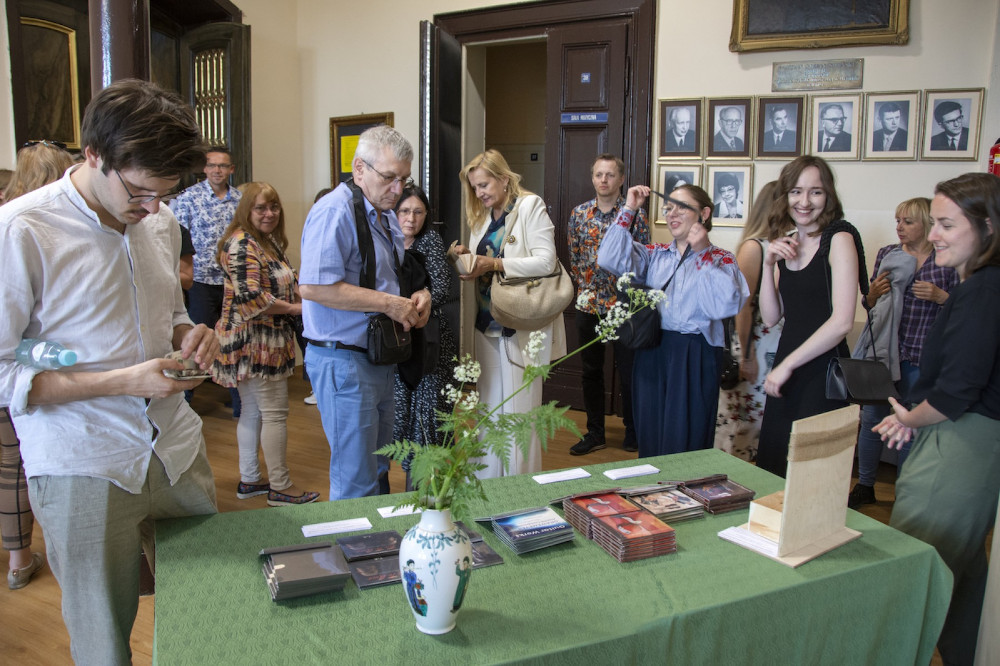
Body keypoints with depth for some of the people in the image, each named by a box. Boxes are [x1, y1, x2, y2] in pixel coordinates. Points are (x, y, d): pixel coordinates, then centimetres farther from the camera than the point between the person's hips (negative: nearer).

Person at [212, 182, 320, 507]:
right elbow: (250, 296, -24)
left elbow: (277, 286, 26)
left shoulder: (267, 241, 17)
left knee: (252, 411, 15)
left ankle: (249, 479, 25)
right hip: (253, 342, -10)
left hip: (261, 342, 10)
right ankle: (280, 487, 3)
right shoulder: (242, 244, -15)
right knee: (275, 412, -5)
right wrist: (295, 308, -16)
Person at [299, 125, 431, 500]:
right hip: (344, 360, -10)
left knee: (377, 469, 20)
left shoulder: (385, 216, 15)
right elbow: (313, 286, -26)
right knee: (356, 481, -1)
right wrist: (389, 303, -22)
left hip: (380, 356, 10)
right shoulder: (335, 211, -16)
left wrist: (418, 297, 4)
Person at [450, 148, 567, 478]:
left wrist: (493, 263, -23)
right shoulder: (483, 217, 16)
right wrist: (468, 257, -2)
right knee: (489, 409, 12)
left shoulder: (531, 207, -6)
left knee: (519, 411, -1)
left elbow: (546, 261, -18)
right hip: (487, 326, 7)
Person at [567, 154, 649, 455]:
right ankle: (595, 433, 23)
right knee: (591, 370, 11)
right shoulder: (579, 213, 5)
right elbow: (574, 257, 10)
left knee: (627, 369, 4)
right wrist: (586, 288, 5)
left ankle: (633, 431, 21)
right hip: (588, 305, 4)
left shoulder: (635, 213, -4)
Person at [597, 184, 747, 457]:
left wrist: (702, 253, -14)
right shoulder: (655, 255, 11)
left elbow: (726, 305, -17)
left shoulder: (720, 260, 1)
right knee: (649, 436, 11)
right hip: (651, 354, 4)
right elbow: (610, 260, -3)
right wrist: (628, 210, -2)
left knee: (685, 440, 1)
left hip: (694, 358, -4)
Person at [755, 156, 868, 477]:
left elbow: (842, 321, -18)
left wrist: (787, 365, -14)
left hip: (822, 372, -6)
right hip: (785, 376, 6)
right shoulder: (787, 245, 11)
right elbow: (771, 317, 8)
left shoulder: (838, 239, -9)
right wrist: (769, 264, -4)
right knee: (771, 466, 10)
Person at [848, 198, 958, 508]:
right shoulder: (887, 255, 5)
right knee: (872, 418, 7)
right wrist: (872, 293, -10)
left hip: (922, 357, -2)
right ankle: (865, 486, 24)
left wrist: (940, 296, -16)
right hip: (882, 349, 2)